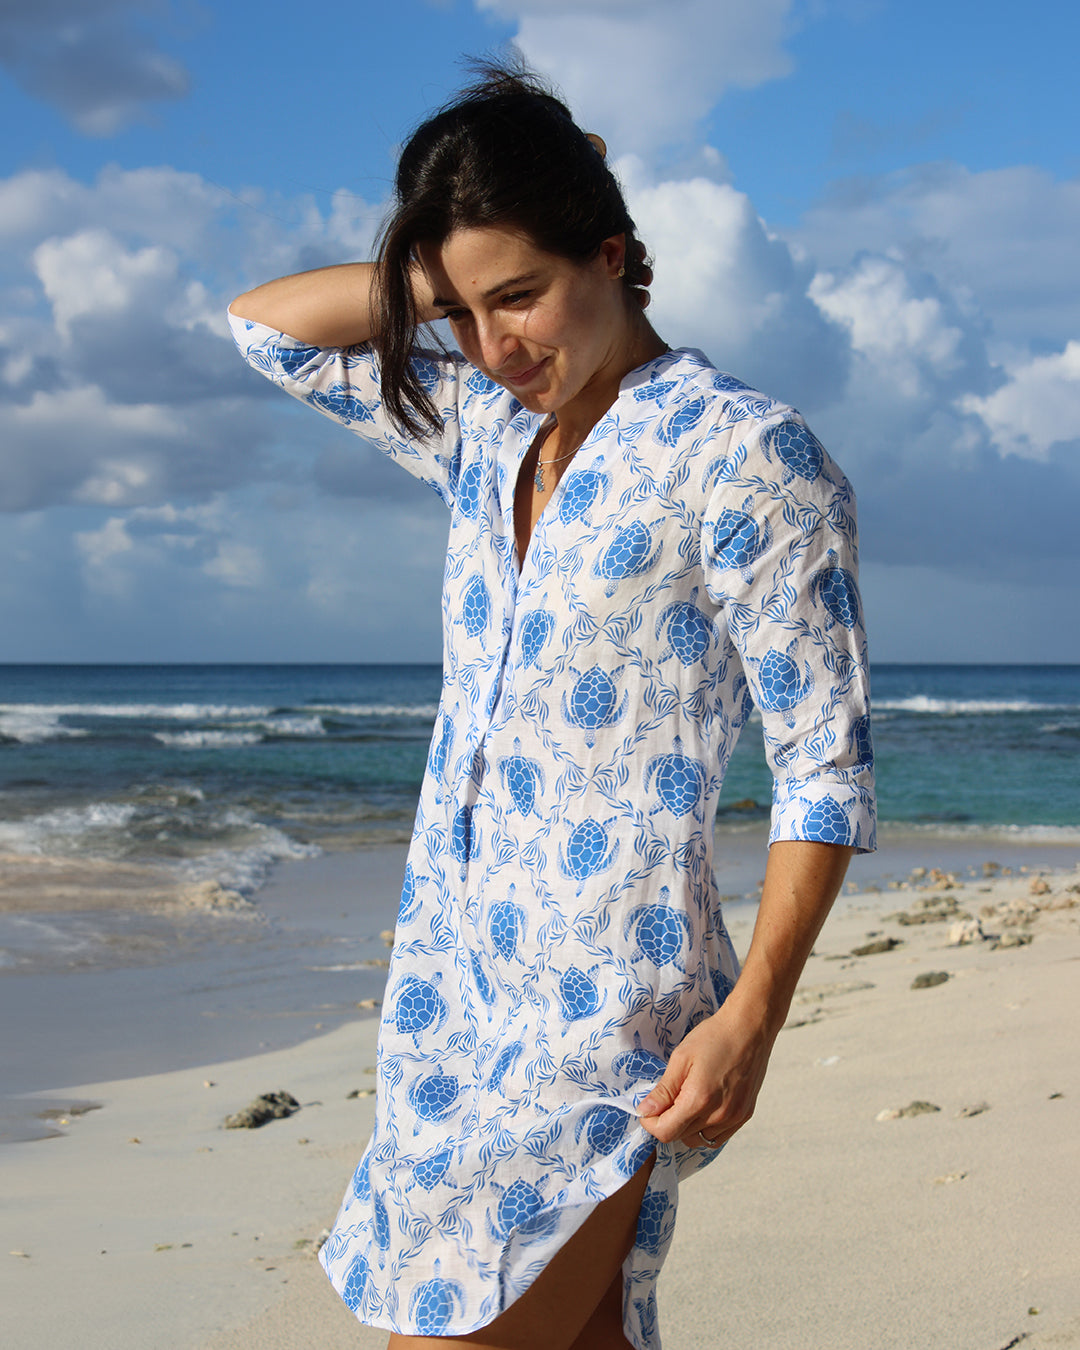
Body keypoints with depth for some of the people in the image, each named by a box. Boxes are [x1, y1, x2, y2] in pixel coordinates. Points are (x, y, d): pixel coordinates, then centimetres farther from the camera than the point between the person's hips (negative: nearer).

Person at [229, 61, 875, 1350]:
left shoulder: (745, 455, -11)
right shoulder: (484, 429, 10)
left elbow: (826, 767, -11)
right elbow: (265, 324, 20)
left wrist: (751, 1018, -16)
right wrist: (444, 270, 6)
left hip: (603, 1014, -7)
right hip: (455, 985, 7)